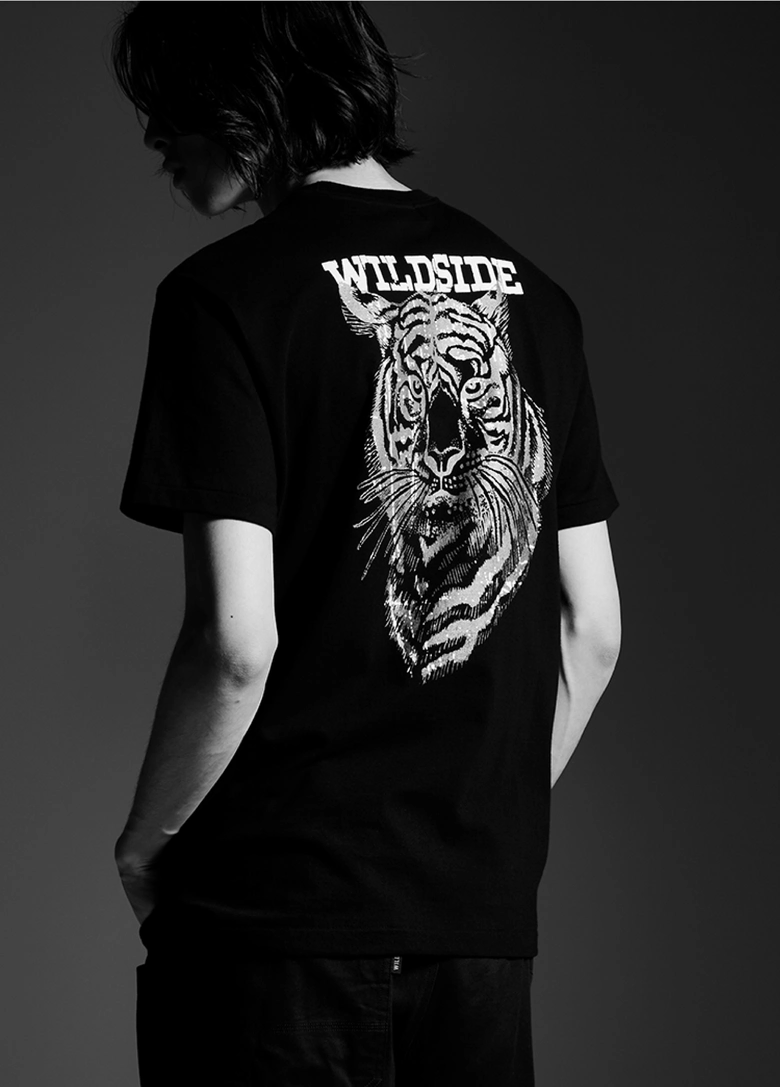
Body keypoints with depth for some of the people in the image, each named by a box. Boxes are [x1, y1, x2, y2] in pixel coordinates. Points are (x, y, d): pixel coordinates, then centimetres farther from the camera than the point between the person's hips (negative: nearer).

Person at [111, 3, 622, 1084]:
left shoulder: (228, 295, -11)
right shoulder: (530, 294, 6)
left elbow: (236, 644, -17)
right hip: (486, 914, 5)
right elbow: (592, 632, 8)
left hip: (278, 914, -5)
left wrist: (143, 847, -2)